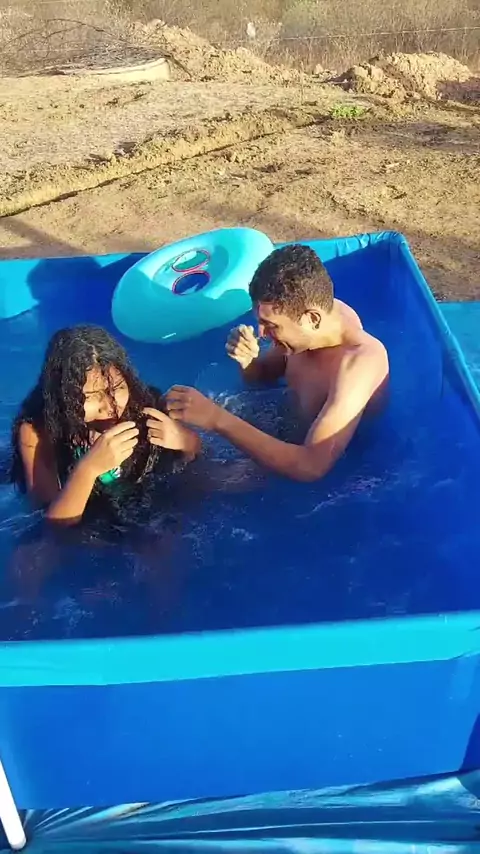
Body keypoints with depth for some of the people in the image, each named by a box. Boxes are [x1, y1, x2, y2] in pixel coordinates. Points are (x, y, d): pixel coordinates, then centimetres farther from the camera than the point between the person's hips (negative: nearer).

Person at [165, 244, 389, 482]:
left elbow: (312, 466, -45)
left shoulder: (360, 363, -36)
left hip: (331, 472, -7)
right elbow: (264, 375, 6)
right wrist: (247, 361, -20)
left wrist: (217, 419, -45)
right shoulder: (323, 309, -13)